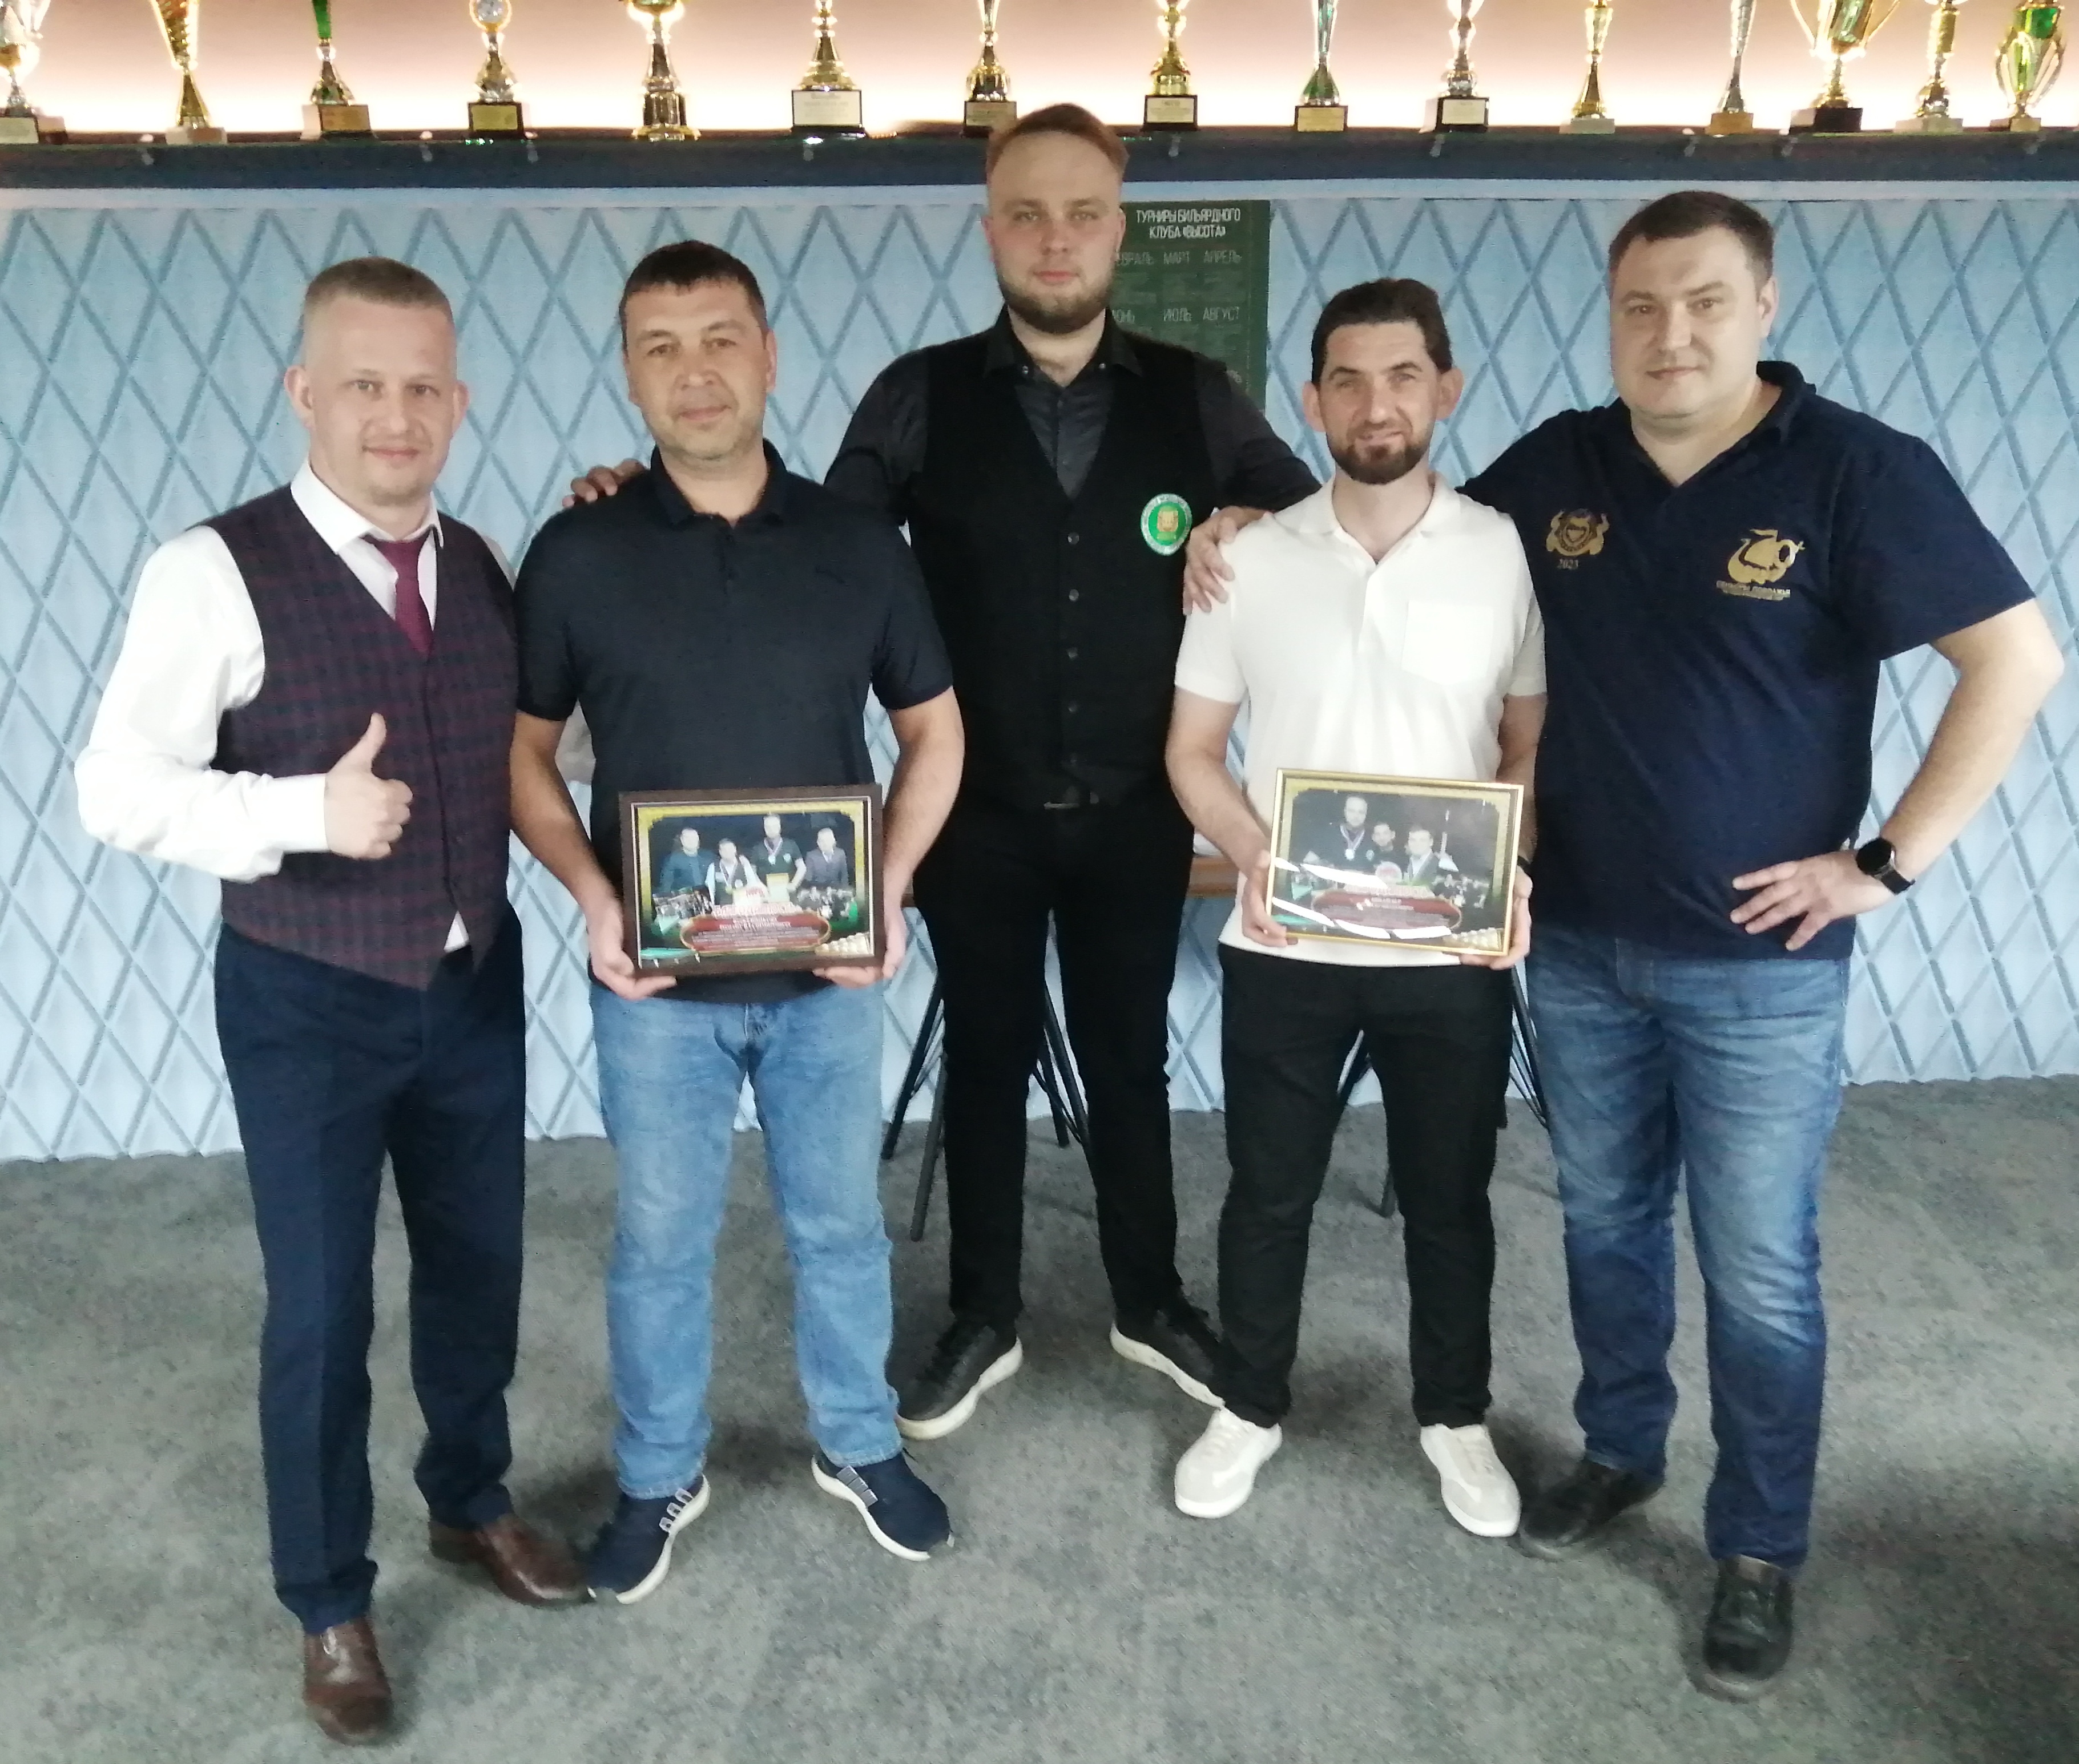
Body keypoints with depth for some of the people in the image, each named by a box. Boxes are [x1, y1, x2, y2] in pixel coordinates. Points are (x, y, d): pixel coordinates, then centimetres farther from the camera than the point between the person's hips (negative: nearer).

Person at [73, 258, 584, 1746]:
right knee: (322, 1306, 7)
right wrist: (305, 810, -28)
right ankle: (329, 1604, 29)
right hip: (306, 1003, -5)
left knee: (478, 1263, 19)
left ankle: (472, 1503, 44)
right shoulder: (215, 572, -15)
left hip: (477, 984, 5)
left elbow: (527, 744, 10)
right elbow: (119, 792, -15)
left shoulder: (484, 568, 2)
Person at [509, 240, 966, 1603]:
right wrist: (591, 892, -14)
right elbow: (523, 749, 2)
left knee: (841, 1223, 16)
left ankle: (861, 1446, 38)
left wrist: (890, 885, -9)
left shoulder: (857, 544, -2)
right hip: (657, 980, -1)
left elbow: (934, 732, 5)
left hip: (829, 969, 1)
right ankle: (660, 1478, 35)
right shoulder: (576, 555, -5)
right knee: (661, 1239, 13)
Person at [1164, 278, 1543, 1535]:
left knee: (1450, 1200, 15)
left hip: (1455, 955, 0)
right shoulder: (1250, 558, -2)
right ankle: (1251, 1409, 35)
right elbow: (1193, 751, 2)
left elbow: (1535, 748, 4)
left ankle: (1457, 1417, 37)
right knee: (1269, 1195, 14)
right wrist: (1253, 856, -15)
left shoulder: (1508, 552, -3)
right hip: (1282, 951, 0)